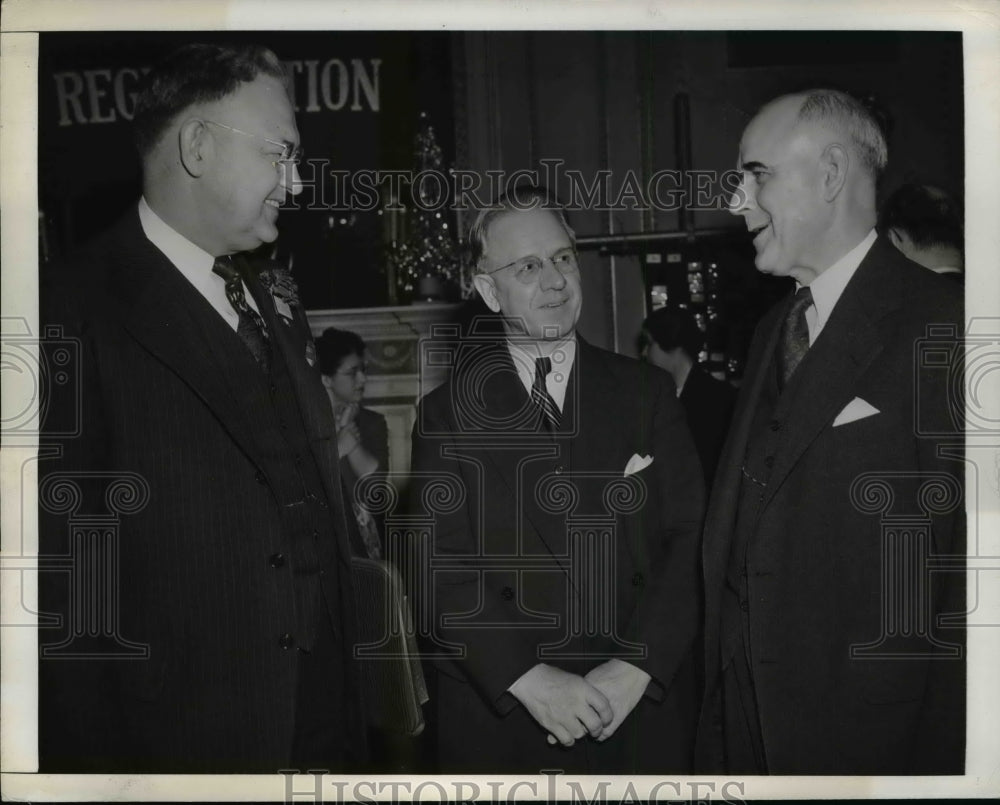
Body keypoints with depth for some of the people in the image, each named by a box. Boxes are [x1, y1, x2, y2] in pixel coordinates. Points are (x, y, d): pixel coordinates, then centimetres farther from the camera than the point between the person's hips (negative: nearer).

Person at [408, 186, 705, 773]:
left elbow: (689, 540, -3)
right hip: (497, 715, -1)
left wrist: (635, 667, -14)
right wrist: (528, 677, -19)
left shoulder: (646, 393, 3)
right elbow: (440, 567, -7)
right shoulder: (448, 416, 1)